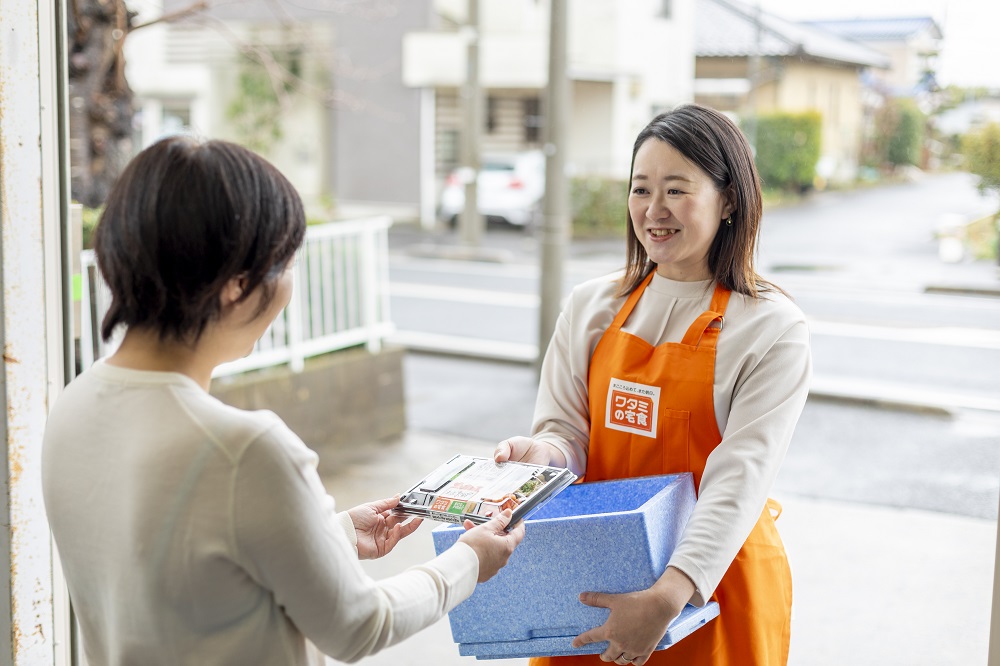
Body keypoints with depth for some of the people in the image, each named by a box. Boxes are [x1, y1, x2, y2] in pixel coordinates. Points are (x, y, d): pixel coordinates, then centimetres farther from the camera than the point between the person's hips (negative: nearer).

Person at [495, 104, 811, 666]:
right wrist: (540, 453, -20)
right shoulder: (592, 307, 3)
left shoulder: (773, 330, -11)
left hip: (712, 581, -3)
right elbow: (567, 431, 4)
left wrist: (667, 598, -31)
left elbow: (740, 479, -19)